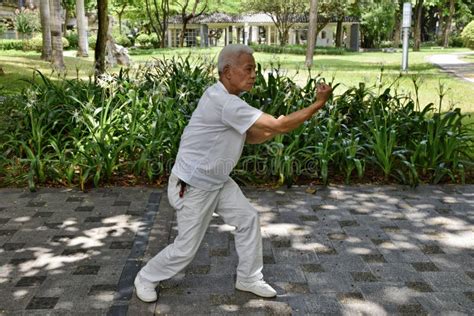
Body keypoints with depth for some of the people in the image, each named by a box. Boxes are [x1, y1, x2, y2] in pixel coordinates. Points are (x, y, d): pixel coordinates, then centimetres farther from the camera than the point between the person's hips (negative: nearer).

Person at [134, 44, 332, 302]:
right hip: (192, 186, -9)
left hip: (217, 181, 9)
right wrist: (319, 103, -24)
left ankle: (249, 278, 24)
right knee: (186, 247, 3)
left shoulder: (229, 100, 1)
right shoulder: (223, 102, -31)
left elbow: (250, 137, 8)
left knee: (248, 219, 7)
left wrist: (277, 128, -10)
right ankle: (146, 278, 28)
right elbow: (278, 125, -31)